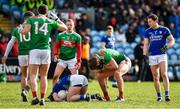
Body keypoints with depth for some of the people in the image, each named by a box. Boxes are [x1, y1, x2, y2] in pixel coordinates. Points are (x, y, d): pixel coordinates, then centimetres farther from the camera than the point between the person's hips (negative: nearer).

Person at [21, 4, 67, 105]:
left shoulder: (31, 19, 3)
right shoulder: (50, 22, 8)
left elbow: (25, 31, -11)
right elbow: (64, 28, 18)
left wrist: (23, 31, 11)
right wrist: (57, 19, 30)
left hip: (34, 50, -1)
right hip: (46, 50, 1)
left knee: (33, 75, 0)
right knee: (44, 76, 9)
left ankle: (35, 97, -15)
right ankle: (42, 99, 6)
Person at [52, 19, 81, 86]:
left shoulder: (77, 37, 0)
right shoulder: (60, 35, 3)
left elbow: (79, 49, 1)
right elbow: (56, 46, 7)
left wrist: (78, 61, -5)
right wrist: (56, 54, -11)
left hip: (72, 59, -1)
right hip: (62, 59, 1)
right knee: (55, 76, -9)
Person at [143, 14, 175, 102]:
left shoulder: (164, 30, 1)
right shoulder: (147, 31, 9)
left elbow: (172, 40, 5)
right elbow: (146, 44, 8)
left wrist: (166, 46, -13)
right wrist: (144, 54, -7)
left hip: (162, 55, -3)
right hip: (152, 56, 3)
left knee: (164, 74, -17)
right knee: (155, 77, 3)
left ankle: (167, 95, -17)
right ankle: (159, 96, 11)